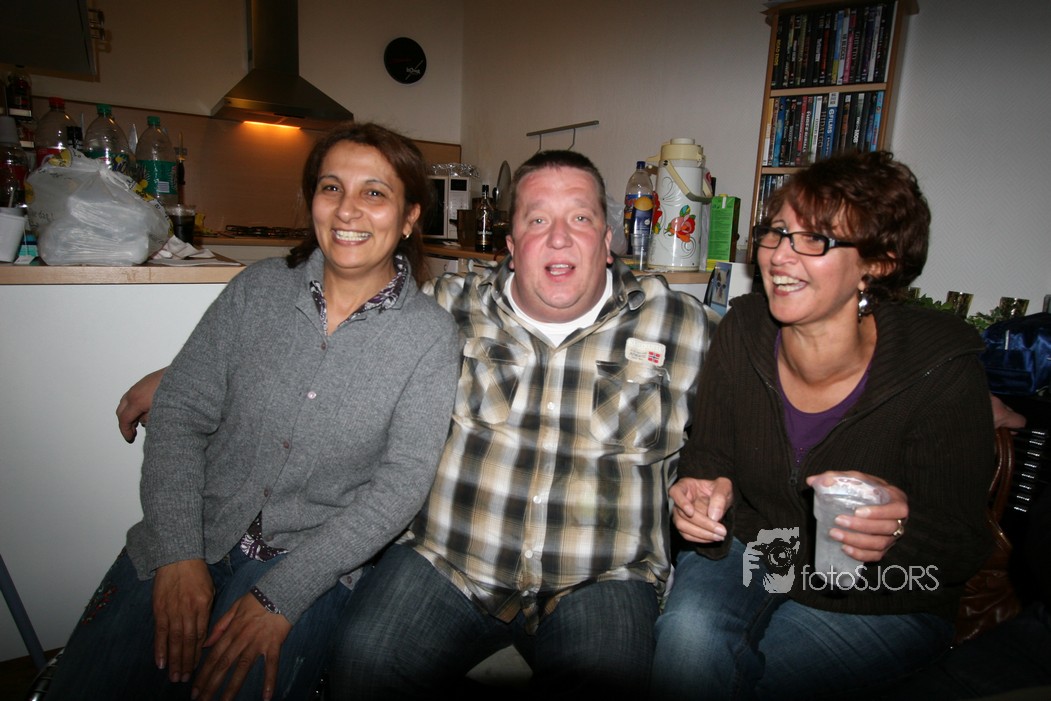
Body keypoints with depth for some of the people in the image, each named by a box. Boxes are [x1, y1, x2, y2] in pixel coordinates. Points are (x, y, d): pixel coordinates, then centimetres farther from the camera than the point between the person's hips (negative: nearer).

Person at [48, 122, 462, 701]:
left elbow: (401, 484, -12)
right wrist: (178, 554, -11)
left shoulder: (430, 336, -10)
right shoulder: (258, 289, -1)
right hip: (191, 538, 3)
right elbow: (180, 414, 0)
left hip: (311, 556, -2)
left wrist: (280, 597, -16)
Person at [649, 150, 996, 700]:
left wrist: (901, 525, -37)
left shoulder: (941, 369, -20)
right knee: (688, 634, -29)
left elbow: (962, 546, -14)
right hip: (749, 550, 3)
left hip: (884, 600, -2)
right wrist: (707, 490, -24)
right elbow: (708, 454, -1)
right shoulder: (743, 330, -12)